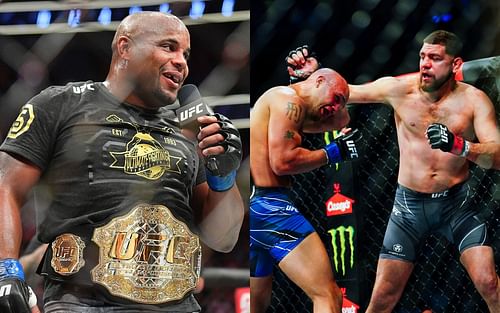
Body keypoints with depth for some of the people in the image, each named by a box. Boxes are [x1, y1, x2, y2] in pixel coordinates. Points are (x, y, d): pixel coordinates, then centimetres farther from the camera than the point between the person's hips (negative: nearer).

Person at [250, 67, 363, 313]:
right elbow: (282, 161, -17)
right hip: (266, 204, -11)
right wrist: (333, 153, -7)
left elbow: (341, 120, 33)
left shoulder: (291, 112, 25)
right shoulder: (288, 100, -6)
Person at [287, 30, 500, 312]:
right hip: (410, 204, 1)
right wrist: (311, 74, -12)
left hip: (456, 203, -1)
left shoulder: (473, 99, -11)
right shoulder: (400, 89, -8)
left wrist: (459, 145, -38)